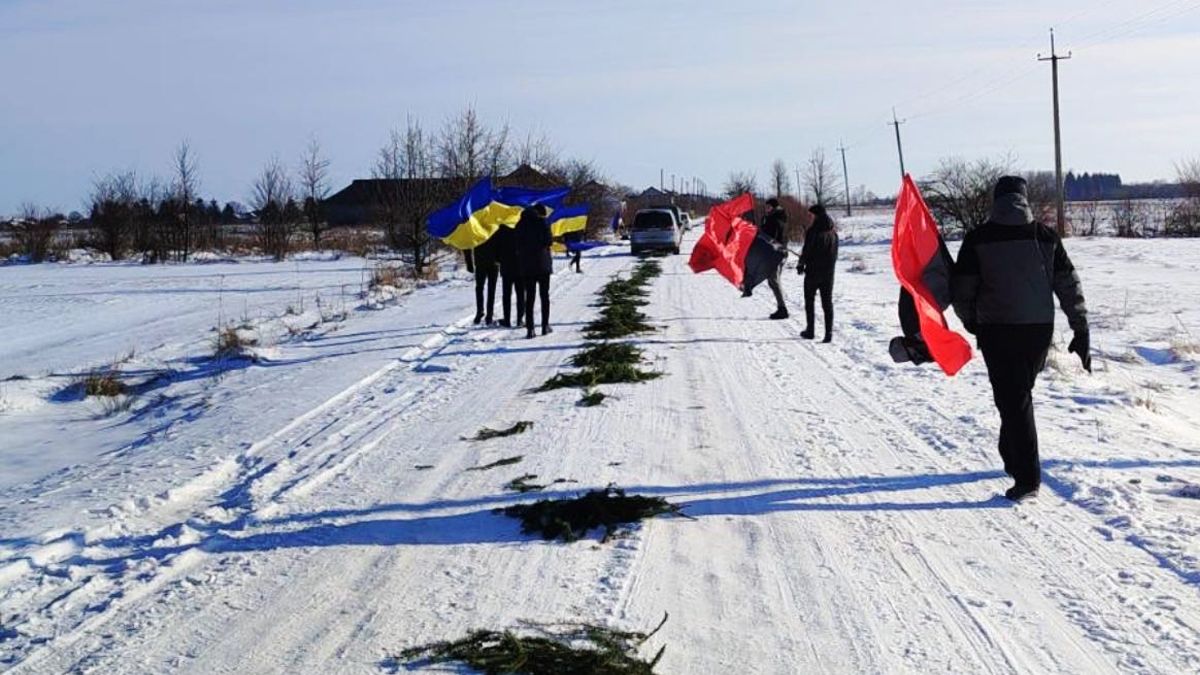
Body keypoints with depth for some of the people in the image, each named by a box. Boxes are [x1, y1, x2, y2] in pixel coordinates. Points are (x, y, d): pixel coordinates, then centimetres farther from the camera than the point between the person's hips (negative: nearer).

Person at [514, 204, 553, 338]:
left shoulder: (520, 224, 6)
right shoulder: (542, 222, -5)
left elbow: (517, 245, 7)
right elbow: (548, 241, -7)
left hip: (525, 265, 2)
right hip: (542, 263, -2)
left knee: (529, 297, 3)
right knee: (544, 296, 10)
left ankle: (530, 328, -3)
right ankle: (545, 325, 7)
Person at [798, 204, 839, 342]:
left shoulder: (813, 231, -14)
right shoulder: (833, 232, 5)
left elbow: (806, 250, -12)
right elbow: (835, 253, 12)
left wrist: (801, 265, 1)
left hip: (813, 271, -5)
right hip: (828, 272, 5)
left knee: (809, 301, 10)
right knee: (827, 302, 7)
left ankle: (810, 331, 13)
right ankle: (829, 333, 0)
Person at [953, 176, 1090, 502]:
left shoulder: (978, 238, -6)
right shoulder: (1046, 236, 3)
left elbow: (962, 290, -3)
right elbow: (1070, 286, 3)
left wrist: (970, 320, 16)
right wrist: (1081, 331, 8)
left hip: (997, 331, -3)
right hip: (1039, 329, 3)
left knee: (1013, 401, 1)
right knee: (1020, 395, 21)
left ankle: (1028, 478, -3)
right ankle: (1013, 459, 34)